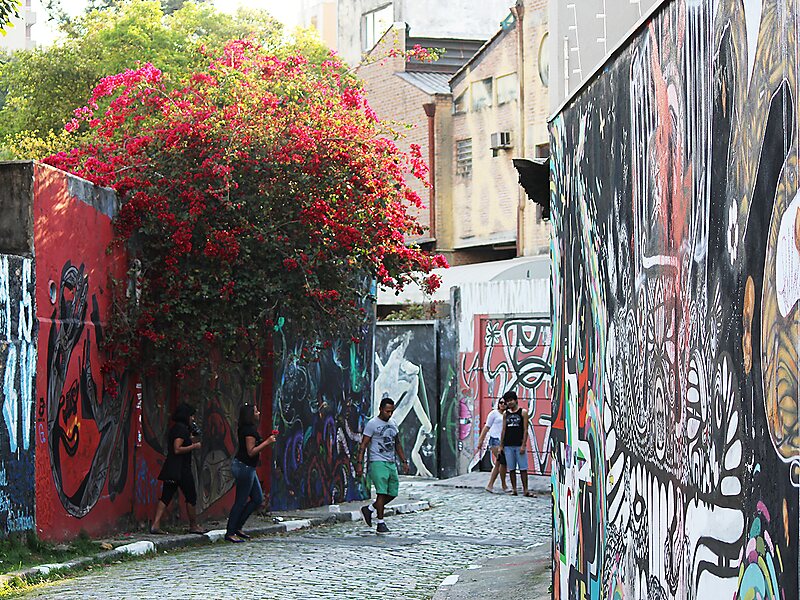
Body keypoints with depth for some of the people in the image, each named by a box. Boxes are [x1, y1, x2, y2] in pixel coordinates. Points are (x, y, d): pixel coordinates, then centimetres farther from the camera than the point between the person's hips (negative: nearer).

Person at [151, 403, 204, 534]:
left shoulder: (175, 428, 16)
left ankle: (156, 525, -4)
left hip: (170, 469, 9)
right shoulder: (182, 429, -13)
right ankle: (193, 526, 13)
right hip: (181, 469, -9)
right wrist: (194, 446, -12)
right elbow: (177, 449, -21)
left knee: (166, 497, 4)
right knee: (191, 497, 4)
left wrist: (191, 437, 18)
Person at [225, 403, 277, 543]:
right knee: (241, 501, -4)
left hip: (247, 468, 10)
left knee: (258, 499, 13)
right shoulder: (250, 430, -18)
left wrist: (266, 441, 14)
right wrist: (267, 442, -19)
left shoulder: (245, 429, 12)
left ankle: (237, 527, 17)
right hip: (244, 467, -10)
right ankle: (230, 533, 1)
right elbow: (251, 452, -21)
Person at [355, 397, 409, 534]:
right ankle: (380, 523, -7)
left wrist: (404, 461, 19)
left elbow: (397, 444, 23)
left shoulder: (393, 423, 15)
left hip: (391, 463, 7)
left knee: (393, 493, 6)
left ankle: (369, 509, 22)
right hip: (378, 462, -7)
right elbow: (363, 444, -8)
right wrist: (359, 463, -14)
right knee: (382, 492, -12)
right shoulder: (372, 424, -6)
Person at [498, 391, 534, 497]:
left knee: (523, 468, -5)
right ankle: (514, 489, 9)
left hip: (519, 445, -4)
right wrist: (501, 446, 10)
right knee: (511, 468, 4)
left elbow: (525, 430, -3)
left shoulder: (523, 413, 1)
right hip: (508, 445, 4)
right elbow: (504, 430, 15)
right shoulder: (506, 414, 12)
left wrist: (523, 445, -11)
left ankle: (525, 490, -4)